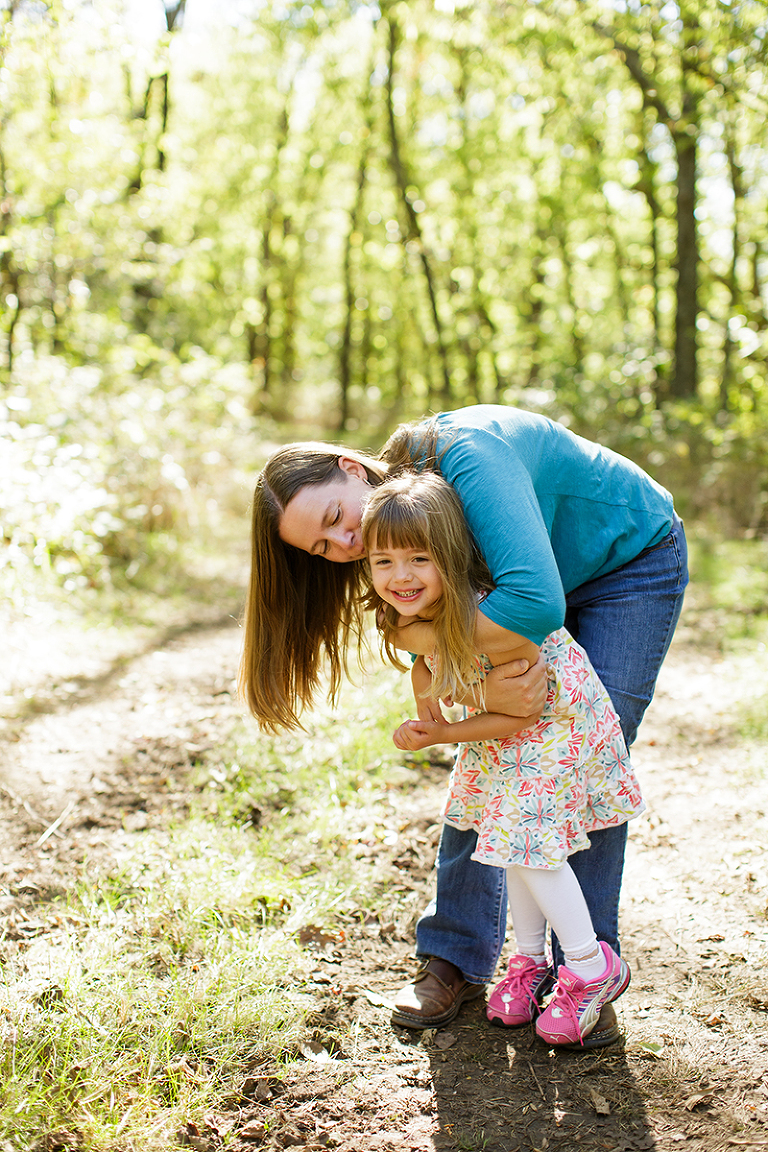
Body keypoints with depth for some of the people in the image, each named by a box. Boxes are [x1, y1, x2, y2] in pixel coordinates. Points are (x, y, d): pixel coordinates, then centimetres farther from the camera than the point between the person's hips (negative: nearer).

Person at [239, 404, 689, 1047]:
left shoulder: (466, 453, -39)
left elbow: (536, 602, -49)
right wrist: (486, 691, -37)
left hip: (635, 559, -6)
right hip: (546, 577, 6)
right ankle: (457, 960, 12)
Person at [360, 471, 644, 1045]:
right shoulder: (408, 618, -16)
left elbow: (522, 710, -28)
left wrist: (444, 735, -23)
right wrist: (426, 701, -7)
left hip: (559, 719, -8)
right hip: (505, 727, 8)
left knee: (530, 838, -10)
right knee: (513, 835, 14)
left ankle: (592, 969, 9)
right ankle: (530, 962, 31)